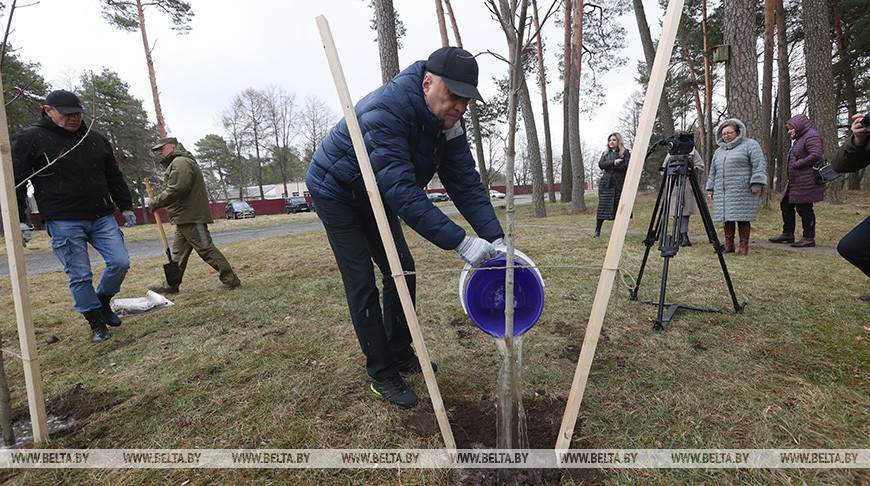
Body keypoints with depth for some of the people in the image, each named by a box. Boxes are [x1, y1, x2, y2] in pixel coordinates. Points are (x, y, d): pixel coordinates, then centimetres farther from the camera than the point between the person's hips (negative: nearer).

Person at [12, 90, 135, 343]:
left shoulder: (96, 139, 13)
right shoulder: (30, 139, 0)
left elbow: (114, 177, 20)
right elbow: (16, 182, 1)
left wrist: (126, 207, 19)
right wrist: (18, 220, -6)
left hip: (102, 217, 4)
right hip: (63, 222, -4)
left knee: (120, 262, -3)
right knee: (80, 276, 0)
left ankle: (103, 301, 23)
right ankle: (97, 324, 13)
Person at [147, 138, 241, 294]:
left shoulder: (180, 162, -11)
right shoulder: (176, 163, 26)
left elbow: (177, 189, -22)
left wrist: (156, 202, -13)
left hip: (191, 217, -11)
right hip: (185, 218, 11)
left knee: (206, 249, -9)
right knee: (178, 252, 15)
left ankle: (231, 279, -4)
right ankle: (170, 285, 24)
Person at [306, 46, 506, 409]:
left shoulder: (449, 123, -11)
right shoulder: (385, 110, -35)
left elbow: (465, 183, -15)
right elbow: (401, 190, -43)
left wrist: (495, 236, -28)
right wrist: (459, 242, -46)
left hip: (377, 197, 7)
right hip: (335, 193, -7)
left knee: (402, 272, 7)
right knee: (362, 286, -7)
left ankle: (400, 352, 26)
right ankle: (382, 374, 8)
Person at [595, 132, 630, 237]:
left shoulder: (625, 152, 5)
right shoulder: (606, 153, 17)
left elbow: (626, 166, -9)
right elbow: (601, 164, 0)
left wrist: (609, 166, -10)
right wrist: (614, 162, -13)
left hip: (620, 183, -2)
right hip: (606, 183, 3)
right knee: (603, 206, -2)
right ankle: (597, 231, 4)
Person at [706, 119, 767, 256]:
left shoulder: (750, 145, 4)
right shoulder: (719, 151, 22)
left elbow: (759, 165, -4)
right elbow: (713, 172, 24)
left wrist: (756, 184, -13)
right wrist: (710, 189, 18)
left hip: (742, 191, -5)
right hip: (722, 192, 5)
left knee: (742, 218, -5)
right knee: (727, 218, 5)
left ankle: (744, 247, 2)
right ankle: (729, 245, 12)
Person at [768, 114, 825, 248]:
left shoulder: (812, 136, -11)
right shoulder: (800, 138, 20)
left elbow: (816, 155, -24)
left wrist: (797, 164, -17)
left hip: (806, 180, -10)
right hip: (795, 181, 10)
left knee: (804, 208, -6)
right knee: (786, 204, 12)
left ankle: (809, 238, 3)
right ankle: (788, 234, 21)